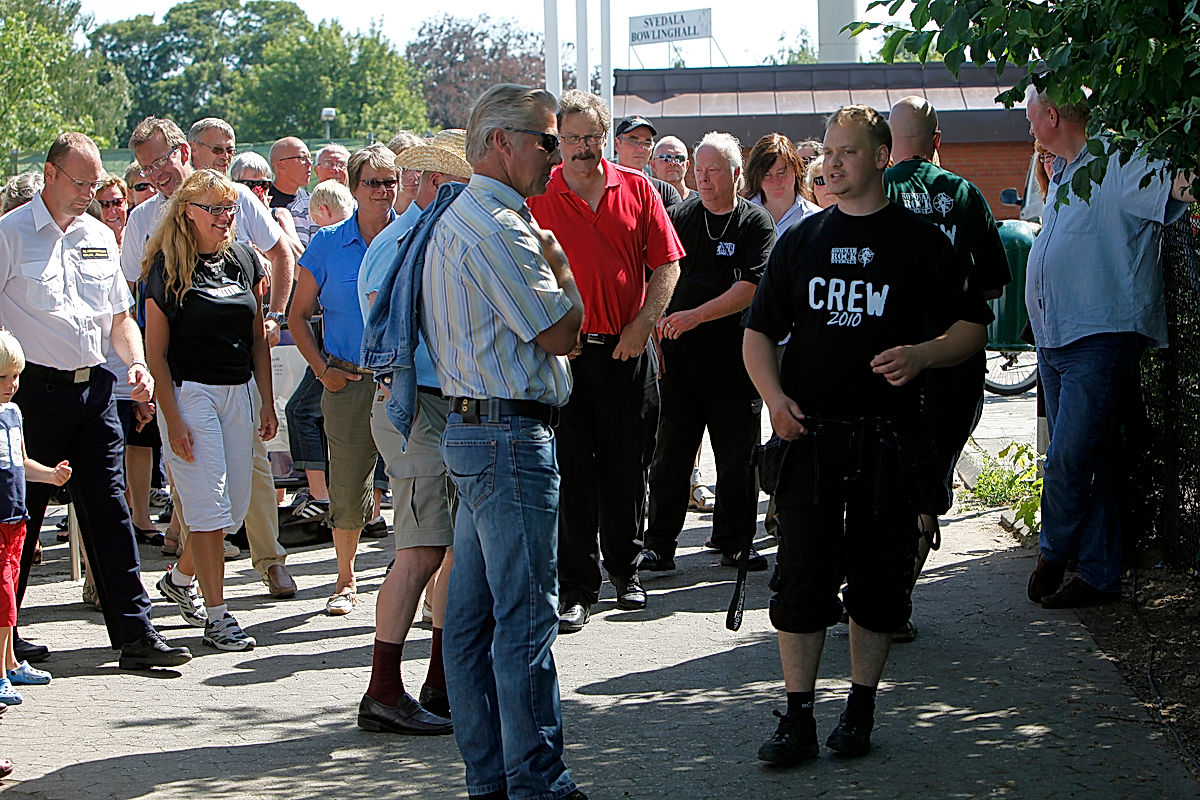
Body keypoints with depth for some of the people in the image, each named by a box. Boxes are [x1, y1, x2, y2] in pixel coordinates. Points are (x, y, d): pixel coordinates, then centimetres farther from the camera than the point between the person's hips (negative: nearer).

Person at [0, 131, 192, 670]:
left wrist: (135, 363, 3)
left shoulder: (100, 237, 15)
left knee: (110, 511, 2)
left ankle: (134, 634, 2)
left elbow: (119, 316, 21)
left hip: (94, 388, 5)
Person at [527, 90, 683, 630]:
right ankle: (577, 589, 6)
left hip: (625, 349, 2)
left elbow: (667, 263, 5)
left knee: (625, 468, 11)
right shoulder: (538, 197, -1)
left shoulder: (636, 190, 4)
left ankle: (624, 569, 29)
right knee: (571, 472, -1)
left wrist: (643, 323, -7)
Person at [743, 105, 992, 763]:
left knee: (878, 576, 3)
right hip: (808, 432, 2)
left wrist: (922, 354, -16)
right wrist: (774, 395, -3)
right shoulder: (800, 240, 12)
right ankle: (798, 718, 4)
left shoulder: (920, 241, 4)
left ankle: (860, 709, 17)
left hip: (888, 435, -2)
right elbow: (759, 331, 14)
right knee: (801, 574, -2)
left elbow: (973, 327, 4)